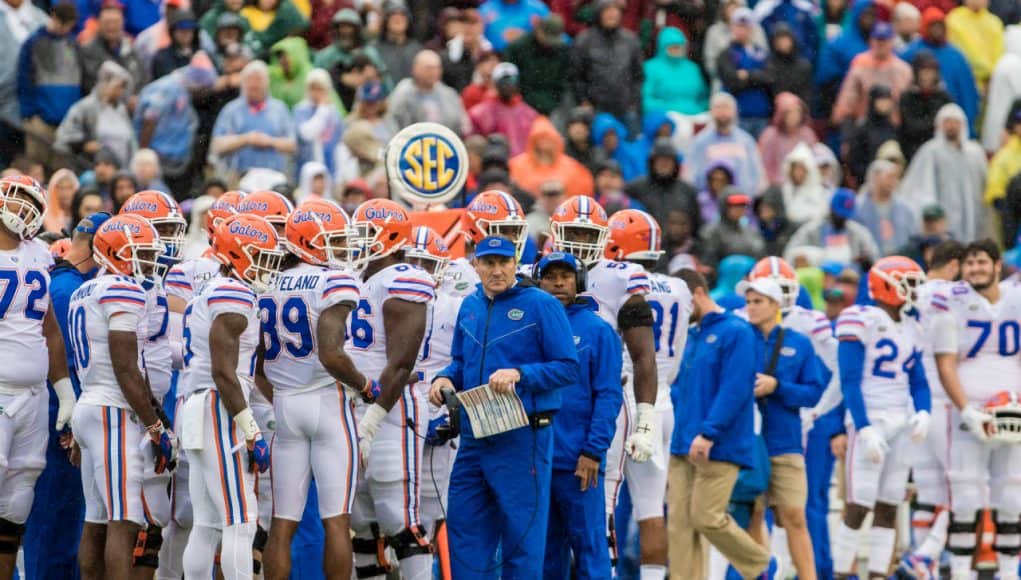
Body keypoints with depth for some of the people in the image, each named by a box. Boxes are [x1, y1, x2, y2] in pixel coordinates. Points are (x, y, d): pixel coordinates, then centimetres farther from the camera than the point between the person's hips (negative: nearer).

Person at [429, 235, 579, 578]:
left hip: (522, 436, -7)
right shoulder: (470, 307, 12)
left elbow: (568, 368, -11)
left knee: (522, 532, 1)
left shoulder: (540, 306, -8)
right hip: (474, 433, 7)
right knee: (463, 525, 10)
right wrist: (445, 379, 2)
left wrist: (519, 374, -23)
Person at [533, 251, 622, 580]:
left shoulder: (597, 331, -3)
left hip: (579, 463, -5)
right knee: (547, 550, 11)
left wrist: (593, 452, -14)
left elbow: (608, 396, -6)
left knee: (588, 546, -3)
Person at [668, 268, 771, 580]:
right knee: (680, 521, 1)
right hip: (683, 446, 8)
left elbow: (734, 390, -17)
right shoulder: (692, 337, 17)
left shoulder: (735, 332, -8)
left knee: (707, 518, -8)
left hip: (717, 448, -8)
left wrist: (708, 432, -22)